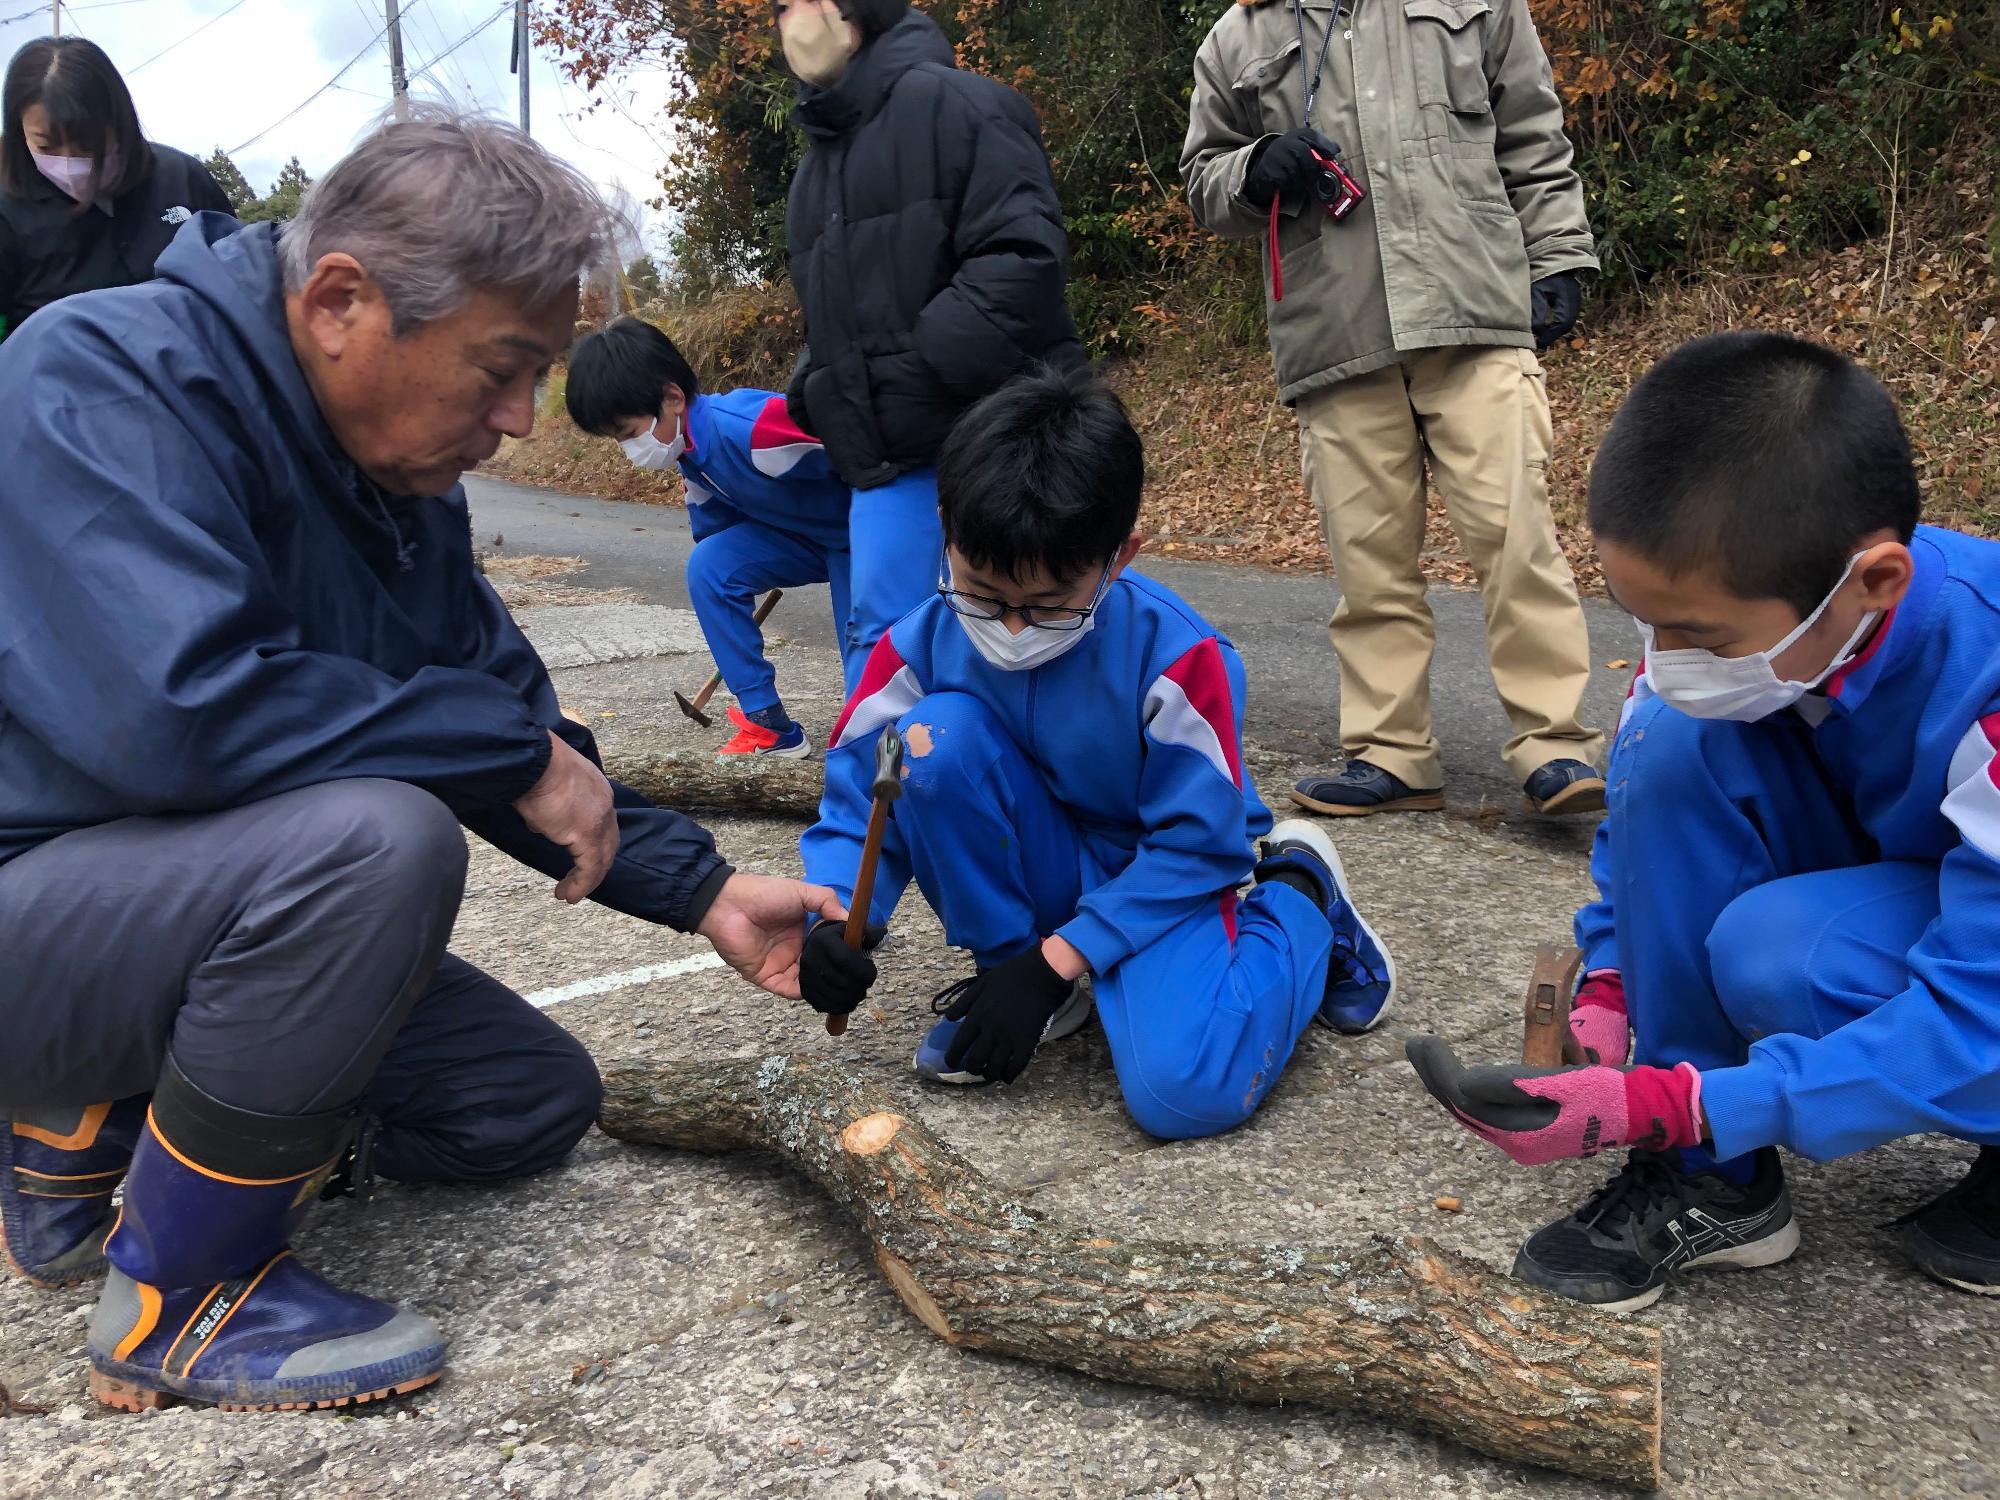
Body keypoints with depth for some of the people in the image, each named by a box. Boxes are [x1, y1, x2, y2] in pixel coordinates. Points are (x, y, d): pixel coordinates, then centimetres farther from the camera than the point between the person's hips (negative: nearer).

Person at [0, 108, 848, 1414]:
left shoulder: (409, 476, 2)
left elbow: (512, 713, 9)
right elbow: (176, 706, -37)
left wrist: (702, 892, 1)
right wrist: (516, 750, -26)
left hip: (199, 913, 8)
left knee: (537, 1100, 7)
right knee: (378, 835, -34)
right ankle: (177, 1300, -13)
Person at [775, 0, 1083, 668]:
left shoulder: (953, 102, -6)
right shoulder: (820, 161, 21)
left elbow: (1025, 260, -17)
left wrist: (923, 366, -19)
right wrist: (812, 391, 8)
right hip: (890, 458, 7)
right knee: (881, 642, 3)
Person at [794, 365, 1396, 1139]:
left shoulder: (1176, 655, -23)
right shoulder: (922, 644, -15)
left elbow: (1196, 844, -16)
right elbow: (857, 805, -8)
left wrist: (1055, 963, -21)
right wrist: (834, 924, -30)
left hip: (1160, 880, -2)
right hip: (1041, 871, 3)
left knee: (1185, 1089, -30)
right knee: (938, 734, -27)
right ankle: (1005, 960, -5)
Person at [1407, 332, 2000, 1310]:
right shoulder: (1725, 612, -18)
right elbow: (1647, 811, 0)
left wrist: (1654, 1107, -38)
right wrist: (1607, 995, -15)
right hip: (1883, 888, 6)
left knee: (1779, 951, -35)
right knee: (1676, 742, -23)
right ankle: (1712, 1183, -13)